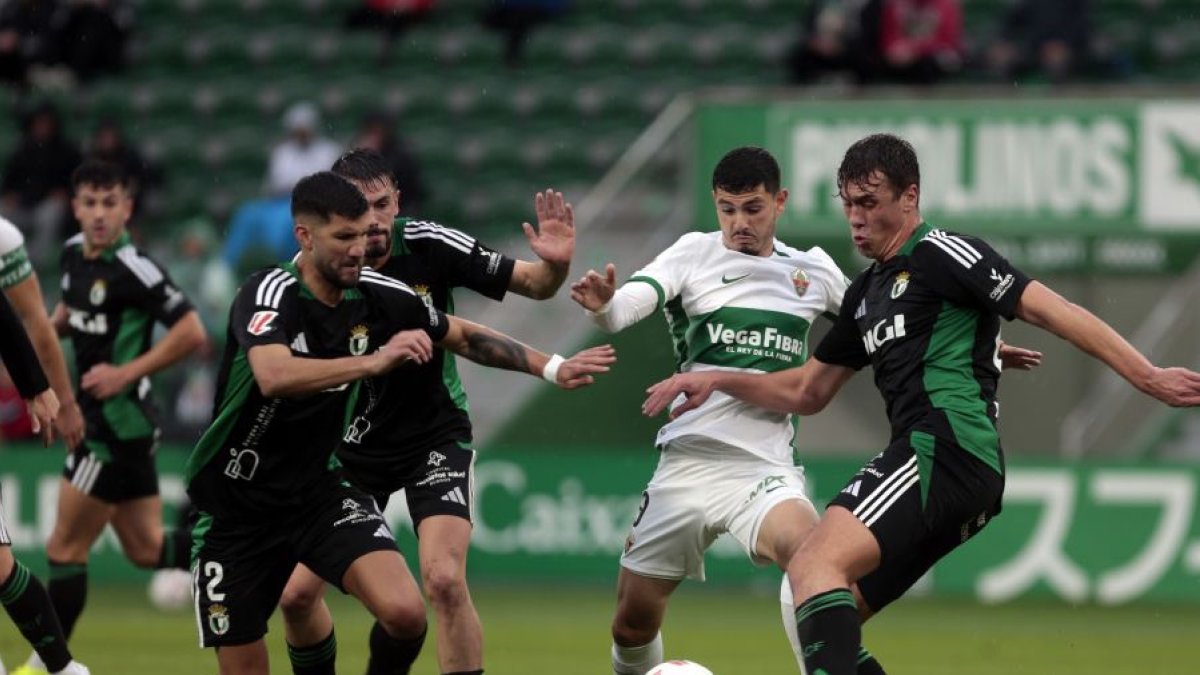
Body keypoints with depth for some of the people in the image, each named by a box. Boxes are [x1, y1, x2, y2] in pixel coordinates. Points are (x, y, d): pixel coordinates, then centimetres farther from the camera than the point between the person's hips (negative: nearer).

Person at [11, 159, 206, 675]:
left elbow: (191, 333, -21)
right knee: (147, 549, 13)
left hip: (117, 426, -9)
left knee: (66, 549, -1)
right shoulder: (74, 253, 6)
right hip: (101, 422, 9)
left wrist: (125, 374, -21)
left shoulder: (132, 268, -19)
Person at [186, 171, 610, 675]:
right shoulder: (268, 294, -21)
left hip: (320, 491, 4)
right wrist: (374, 360, -46)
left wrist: (553, 368, 10)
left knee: (405, 613, -21)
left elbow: (463, 336, 13)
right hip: (237, 513, -3)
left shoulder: (378, 296, -5)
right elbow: (274, 377, -41)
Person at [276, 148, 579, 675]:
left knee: (444, 581, -21)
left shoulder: (430, 246, -17)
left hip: (436, 439, -2)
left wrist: (555, 265, -32)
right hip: (355, 448, 2)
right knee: (296, 592, 0)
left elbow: (533, 286, -10)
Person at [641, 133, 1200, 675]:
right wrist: (718, 381, 24)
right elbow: (807, 392, 34)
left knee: (814, 565, -26)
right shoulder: (866, 292, 25)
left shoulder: (942, 254, -1)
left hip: (948, 446, -10)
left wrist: (1149, 377, -15)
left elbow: (1050, 310, -8)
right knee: (827, 622, 9)